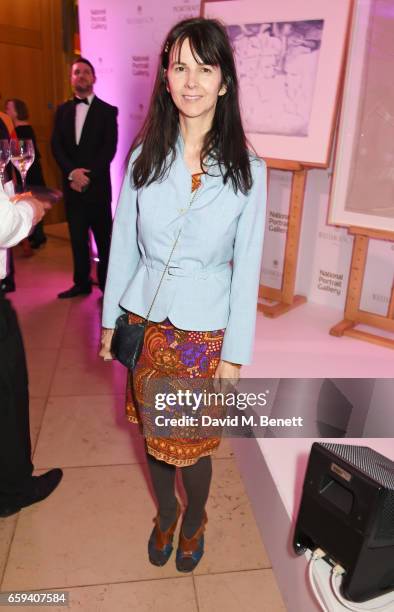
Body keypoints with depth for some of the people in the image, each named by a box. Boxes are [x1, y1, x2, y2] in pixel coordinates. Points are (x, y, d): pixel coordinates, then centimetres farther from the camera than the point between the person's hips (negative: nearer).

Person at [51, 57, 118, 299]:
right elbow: (56, 146, 6)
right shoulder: (63, 110, 13)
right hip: (72, 185, 4)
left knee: (104, 237, 1)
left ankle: (107, 282, 11)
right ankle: (82, 283, 17)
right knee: (78, 237, 8)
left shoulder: (108, 111, 2)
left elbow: (109, 149, -6)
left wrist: (88, 175, -13)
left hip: (98, 185, -4)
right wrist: (72, 172, -10)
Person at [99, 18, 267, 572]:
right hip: (145, 321, 3)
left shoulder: (247, 170, -9)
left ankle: (193, 524, 45)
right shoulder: (144, 157, -3)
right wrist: (110, 319, 7)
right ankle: (165, 515, 49)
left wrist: (236, 354, -6)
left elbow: (247, 268, -7)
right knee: (153, 433, 18)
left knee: (192, 445, 11)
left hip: (204, 330, -2)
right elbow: (123, 245, 4)